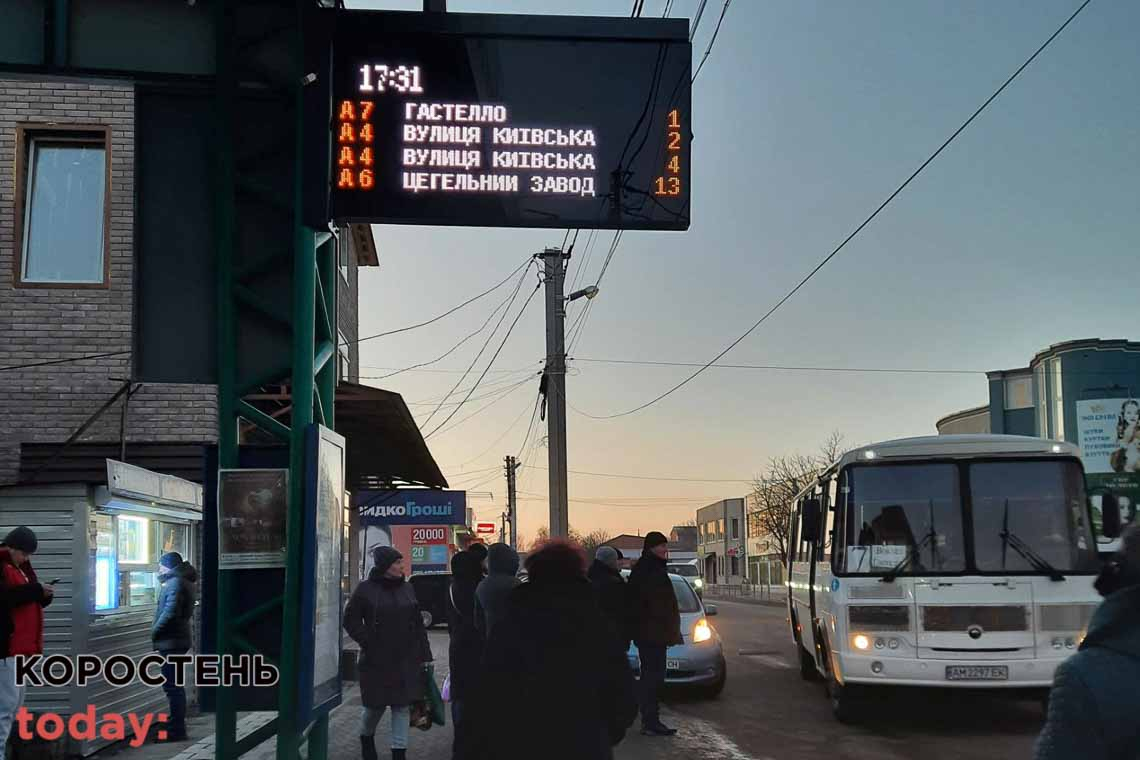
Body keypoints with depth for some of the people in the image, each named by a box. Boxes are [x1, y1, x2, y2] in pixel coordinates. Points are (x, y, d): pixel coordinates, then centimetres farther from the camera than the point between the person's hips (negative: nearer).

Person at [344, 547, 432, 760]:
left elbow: (418, 624, 10)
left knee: (403, 706, 2)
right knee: (376, 706, 7)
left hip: (406, 661, 3)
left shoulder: (407, 588, 8)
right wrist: (368, 643, -10)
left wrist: (425, 655, 6)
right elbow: (351, 620, -1)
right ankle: (366, 738, 35)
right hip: (377, 660, -3)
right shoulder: (365, 589, -4)